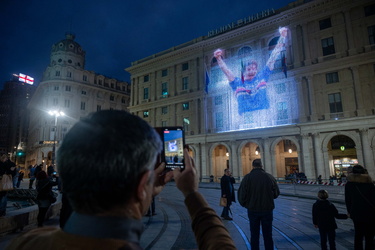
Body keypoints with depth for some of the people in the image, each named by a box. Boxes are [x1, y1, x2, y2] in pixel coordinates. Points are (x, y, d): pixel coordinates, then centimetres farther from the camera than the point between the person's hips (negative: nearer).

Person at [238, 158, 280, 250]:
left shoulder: (247, 177, -11)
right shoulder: (269, 177, -6)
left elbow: (241, 194, -10)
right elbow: (276, 193, 4)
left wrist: (244, 204, 8)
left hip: (252, 210, -1)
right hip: (267, 209, 1)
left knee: (254, 235, 12)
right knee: (268, 235, 14)